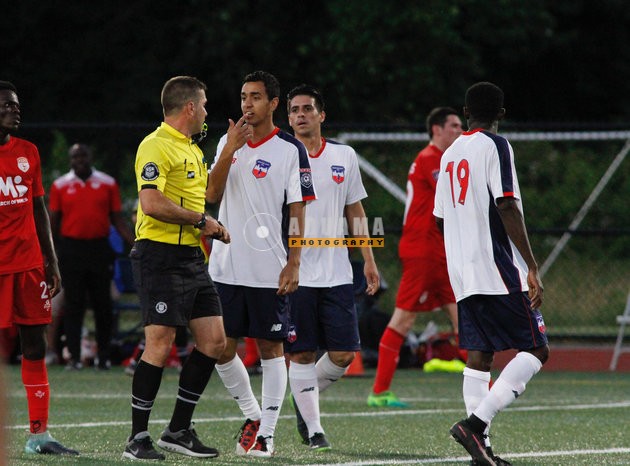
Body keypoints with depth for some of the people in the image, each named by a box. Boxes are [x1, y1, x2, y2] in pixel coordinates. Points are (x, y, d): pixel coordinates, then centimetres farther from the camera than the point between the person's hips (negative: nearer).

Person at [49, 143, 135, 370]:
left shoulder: (107, 183, 7)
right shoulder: (60, 186, 5)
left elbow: (117, 220, 9)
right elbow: (53, 222, 8)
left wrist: (136, 244, -1)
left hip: (100, 249, 1)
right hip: (71, 248, -1)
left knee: (103, 304, 2)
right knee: (73, 304, -1)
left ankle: (104, 355, 12)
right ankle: (74, 356, 2)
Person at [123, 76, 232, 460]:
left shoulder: (193, 150, 19)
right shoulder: (156, 146, -12)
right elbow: (152, 203, -23)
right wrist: (200, 220, -15)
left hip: (192, 256, 9)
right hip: (161, 255, -9)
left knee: (214, 341, 5)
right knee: (160, 345, -10)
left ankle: (179, 429, 13)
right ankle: (138, 439, -2)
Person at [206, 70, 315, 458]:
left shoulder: (291, 149, -4)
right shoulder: (229, 142, 11)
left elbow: (297, 211, -5)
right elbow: (212, 196, 3)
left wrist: (293, 264, -12)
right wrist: (229, 151, -10)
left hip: (269, 270, -5)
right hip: (226, 266, 5)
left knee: (271, 348, 0)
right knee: (221, 348, 6)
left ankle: (266, 433, 5)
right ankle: (252, 414, 25)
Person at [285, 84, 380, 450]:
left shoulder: (344, 156, 9)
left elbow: (356, 211, 16)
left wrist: (369, 260, 12)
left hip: (337, 273, 3)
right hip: (294, 273, -3)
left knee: (344, 354, 0)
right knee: (302, 355, -2)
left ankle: (304, 400, 25)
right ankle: (313, 429, 6)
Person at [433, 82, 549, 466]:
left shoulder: (450, 154, 16)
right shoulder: (495, 146, -6)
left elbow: (442, 219, 20)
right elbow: (507, 207, -16)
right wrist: (532, 267, -17)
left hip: (463, 275, 8)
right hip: (500, 270, -8)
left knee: (479, 356, 7)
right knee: (536, 351, -5)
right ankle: (475, 423, -20)